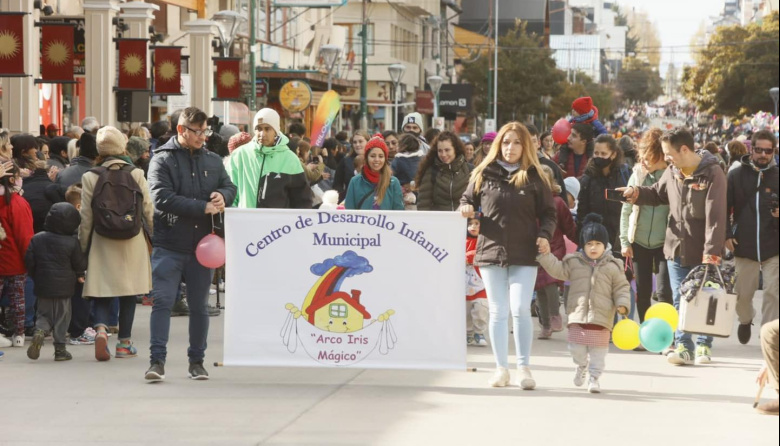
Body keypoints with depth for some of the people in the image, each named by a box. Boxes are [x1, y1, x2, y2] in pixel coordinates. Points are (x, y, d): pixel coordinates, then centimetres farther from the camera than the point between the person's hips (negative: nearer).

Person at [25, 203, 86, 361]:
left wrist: (36, 277, 15)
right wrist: (79, 275, 18)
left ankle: (39, 330, -14)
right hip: (64, 287, -2)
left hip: (42, 285, 2)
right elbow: (80, 264, -4)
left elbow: (29, 261, 1)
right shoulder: (72, 243, -11)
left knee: (43, 313, 15)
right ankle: (60, 348, 7)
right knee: (62, 317, 8)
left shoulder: (37, 239, -1)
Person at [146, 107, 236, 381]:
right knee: (162, 301, -9)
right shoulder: (162, 160, -5)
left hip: (202, 245, 4)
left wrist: (223, 196, -11)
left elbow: (230, 187, 15)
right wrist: (203, 207, -17)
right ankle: (157, 360, -7)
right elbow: (162, 197, -16)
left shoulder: (213, 161, 11)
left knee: (199, 306, 10)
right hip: (169, 246, -4)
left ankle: (197, 361, 19)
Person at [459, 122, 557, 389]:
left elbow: (548, 212, 7)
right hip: (491, 251, 2)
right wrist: (466, 208, -7)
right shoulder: (484, 174, 6)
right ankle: (501, 368, 13)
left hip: (524, 255, -1)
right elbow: (468, 200, 16)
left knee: (521, 309, -7)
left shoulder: (534, 178, 3)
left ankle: (524, 367, 4)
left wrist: (544, 235, -10)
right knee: (498, 311, 5)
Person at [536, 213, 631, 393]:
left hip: (600, 317, -1)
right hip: (578, 313, 1)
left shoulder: (612, 267, 3)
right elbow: (557, 269, 8)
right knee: (576, 347, 3)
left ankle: (594, 377, 12)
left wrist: (622, 304, -8)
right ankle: (581, 366, 32)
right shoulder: (574, 263, 7)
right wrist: (546, 255, -3)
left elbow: (621, 287, 6)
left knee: (598, 350, 2)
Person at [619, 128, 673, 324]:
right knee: (642, 293, 9)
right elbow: (626, 210, 6)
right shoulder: (638, 175, 1)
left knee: (664, 291, -10)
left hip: (663, 243, -3)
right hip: (639, 242, 3)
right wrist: (624, 241, 3)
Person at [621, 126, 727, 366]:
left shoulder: (712, 174, -17)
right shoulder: (672, 171, 3)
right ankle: (683, 346, 10)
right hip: (676, 248, 5)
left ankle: (704, 345, 18)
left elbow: (715, 216, -21)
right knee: (680, 301, 6)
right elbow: (657, 194, 21)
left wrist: (711, 252, -25)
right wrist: (636, 193, -1)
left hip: (702, 252, -5)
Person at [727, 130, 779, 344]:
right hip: (744, 246, 0)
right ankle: (745, 320, 39)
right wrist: (726, 235, -5)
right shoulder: (736, 176, 2)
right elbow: (724, 207, 3)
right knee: (742, 294, 11)